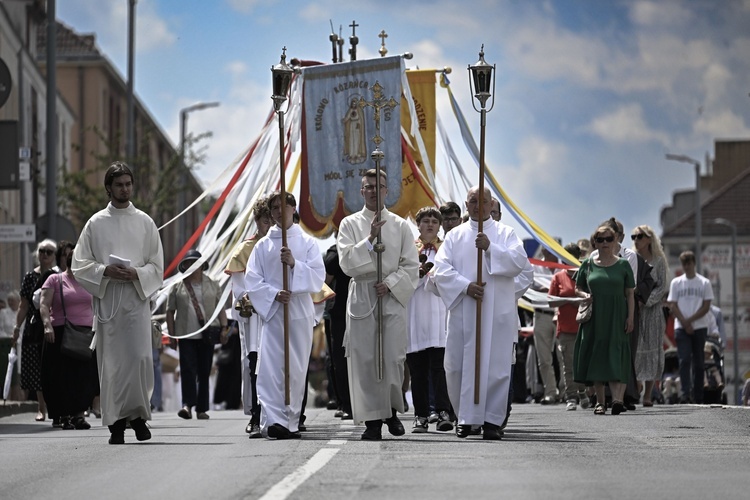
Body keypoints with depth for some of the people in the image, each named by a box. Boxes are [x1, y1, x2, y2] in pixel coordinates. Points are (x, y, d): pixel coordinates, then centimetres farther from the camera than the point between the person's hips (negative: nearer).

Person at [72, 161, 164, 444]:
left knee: (139, 357, -12)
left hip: (137, 298, 0)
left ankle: (138, 414, 4)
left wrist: (136, 274, -11)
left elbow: (157, 266, 8)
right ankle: (116, 423, 3)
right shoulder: (96, 224, 8)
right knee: (111, 362, -1)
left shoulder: (144, 222, 10)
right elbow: (80, 264, 5)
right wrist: (105, 271, -12)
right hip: (106, 300, 0)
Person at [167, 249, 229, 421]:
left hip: (207, 335, 2)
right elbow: (170, 311, 7)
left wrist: (224, 328, 0)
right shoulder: (178, 287, 6)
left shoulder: (212, 285, 11)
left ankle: (202, 409, 8)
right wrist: (171, 334, 0)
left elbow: (220, 309, 11)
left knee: (204, 372, 3)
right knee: (188, 370, -14)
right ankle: (187, 405, -21)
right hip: (186, 335, -2)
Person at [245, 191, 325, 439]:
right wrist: (274, 294, -13)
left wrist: (294, 263, -16)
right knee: (270, 367, -14)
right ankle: (273, 421, -23)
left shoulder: (307, 243, 9)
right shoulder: (263, 245, 9)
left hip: (300, 313, 1)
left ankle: (291, 423, 9)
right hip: (271, 312, -1)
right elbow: (252, 280, 3)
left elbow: (318, 276, -1)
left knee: (296, 370, 2)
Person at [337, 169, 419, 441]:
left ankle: (392, 411, 17)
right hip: (361, 297, 0)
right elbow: (346, 262, -5)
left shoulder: (400, 226, 9)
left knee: (394, 358, -5)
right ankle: (373, 420, 0)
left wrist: (390, 283, -9)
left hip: (392, 297, 0)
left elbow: (412, 266, 6)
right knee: (364, 360, -4)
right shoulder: (350, 224, 7)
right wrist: (370, 238, -15)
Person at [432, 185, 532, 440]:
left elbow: (519, 262, -6)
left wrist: (490, 248, -17)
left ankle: (492, 420, -2)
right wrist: (465, 286, -14)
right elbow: (441, 268, 1)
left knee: (496, 366, -6)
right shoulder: (455, 236, 12)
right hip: (463, 311, 1)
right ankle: (465, 417, 12)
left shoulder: (505, 233, 9)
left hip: (498, 312, -1)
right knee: (458, 365, 0)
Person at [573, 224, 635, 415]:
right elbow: (578, 288, 15)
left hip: (616, 317, -2)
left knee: (615, 356, -13)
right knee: (596, 357, 2)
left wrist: (630, 317, -4)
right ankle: (600, 401, 9)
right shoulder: (588, 264, 8)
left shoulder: (623, 265, 5)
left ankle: (617, 398, -27)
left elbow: (630, 293, 6)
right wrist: (584, 296, -7)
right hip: (594, 317, 2)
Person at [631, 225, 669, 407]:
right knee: (633, 350, -5)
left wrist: (645, 300, -14)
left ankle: (648, 395, -1)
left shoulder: (658, 261, 4)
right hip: (632, 310, 2)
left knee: (651, 350, -3)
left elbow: (663, 287, -2)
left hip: (652, 309, -2)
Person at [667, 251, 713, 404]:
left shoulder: (704, 283, 5)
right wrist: (685, 323, -8)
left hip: (699, 327, 0)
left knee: (698, 362, 3)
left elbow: (706, 306, 0)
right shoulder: (676, 283, 8)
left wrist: (690, 320, -9)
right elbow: (673, 306, 4)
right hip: (681, 328, 0)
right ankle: (685, 394, -18)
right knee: (684, 360, -12)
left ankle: (697, 396, 7)